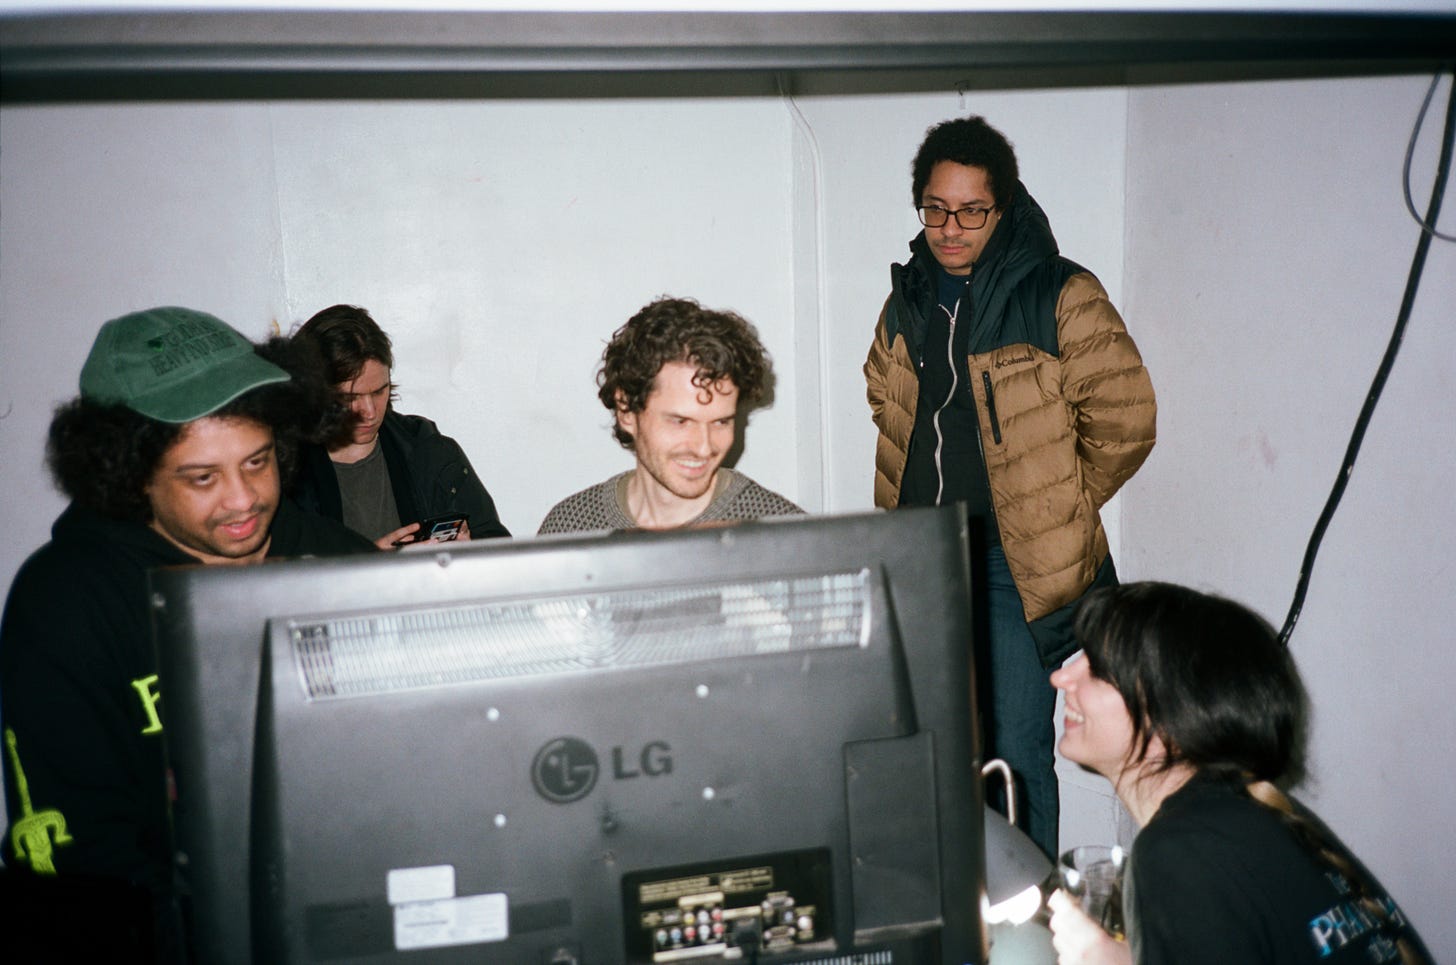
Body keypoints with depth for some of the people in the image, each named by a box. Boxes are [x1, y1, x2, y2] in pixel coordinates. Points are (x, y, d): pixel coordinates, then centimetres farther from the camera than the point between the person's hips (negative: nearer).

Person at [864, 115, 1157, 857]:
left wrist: (1054, 512, -1)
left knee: (1016, 756, 0)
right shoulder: (909, 297, 7)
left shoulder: (1061, 298, -11)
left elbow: (1124, 421, -8)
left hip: (1014, 564, -5)